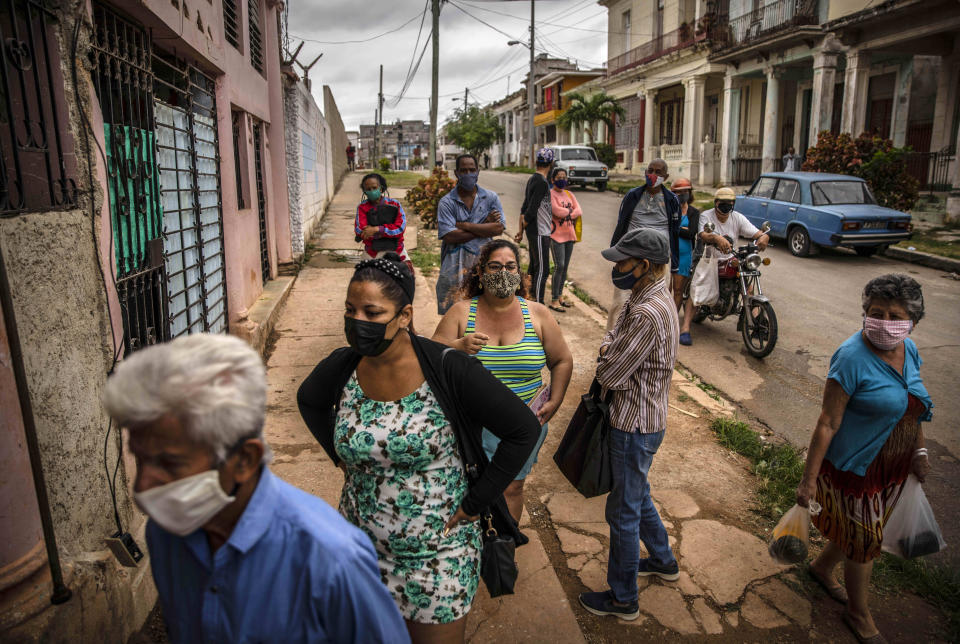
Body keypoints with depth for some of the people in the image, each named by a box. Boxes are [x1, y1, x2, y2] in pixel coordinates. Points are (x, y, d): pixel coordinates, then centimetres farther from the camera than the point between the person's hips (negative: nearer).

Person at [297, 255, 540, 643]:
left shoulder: (448, 370, -22)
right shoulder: (341, 368, -9)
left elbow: (524, 429, -17)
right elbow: (308, 400, 16)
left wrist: (474, 503, -13)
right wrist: (340, 456, 7)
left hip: (437, 552, -3)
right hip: (362, 546, 4)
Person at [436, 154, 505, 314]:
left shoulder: (491, 198, 8)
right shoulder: (446, 202, 0)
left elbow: (499, 228, -7)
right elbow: (449, 236, -13)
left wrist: (464, 225, -9)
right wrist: (484, 226, -8)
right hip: (455, 264, -1)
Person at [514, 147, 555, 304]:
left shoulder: (532, 179, 11)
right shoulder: (542, 183, -19)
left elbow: (525, 208, 12)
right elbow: (531, 211, -21)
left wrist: (521, 231, 13)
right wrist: (522, 228, -6)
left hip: (533, 232, 10)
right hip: (539, 233, -10)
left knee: (534, 266, 17)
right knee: (542, 269, -5)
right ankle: (538, 304, -1)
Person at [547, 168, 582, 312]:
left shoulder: (569, 194, 14)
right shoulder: (550, 194, -6)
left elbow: (579, 211, 3)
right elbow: (557, 211, -19)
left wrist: (565, 213, -11)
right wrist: (570, 210, -3)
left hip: (569, 234, 7)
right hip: (556, 234, -7)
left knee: (565, 267, 10)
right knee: (559, 266, -12)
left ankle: (560, 296, 21)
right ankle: (554, 300, -7)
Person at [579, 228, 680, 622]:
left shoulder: (647, 314, -30)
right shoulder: (648, 296, 3)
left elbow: (609, 375, -25)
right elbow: (616, 333, 15)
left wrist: (606, 362, -6)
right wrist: (610, 346, -4)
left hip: (635, 426, -10)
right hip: (641, 417, 10)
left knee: (623, 512, 7)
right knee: (637, 496, 28)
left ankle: (623, 600, 26)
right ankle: (664, 562, 49)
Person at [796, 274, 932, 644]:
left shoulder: (908, 350, -2)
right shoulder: (852, 357, -25)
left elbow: (915, 409, 14)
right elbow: (828, 423, -24)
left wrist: (919, 452, 17)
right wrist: (809, 480, -21)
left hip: (893, 469, 7)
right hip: (856, 469, -7)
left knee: (862, 531, 23)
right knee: (863, 542, 10)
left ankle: (821, 568, 50)